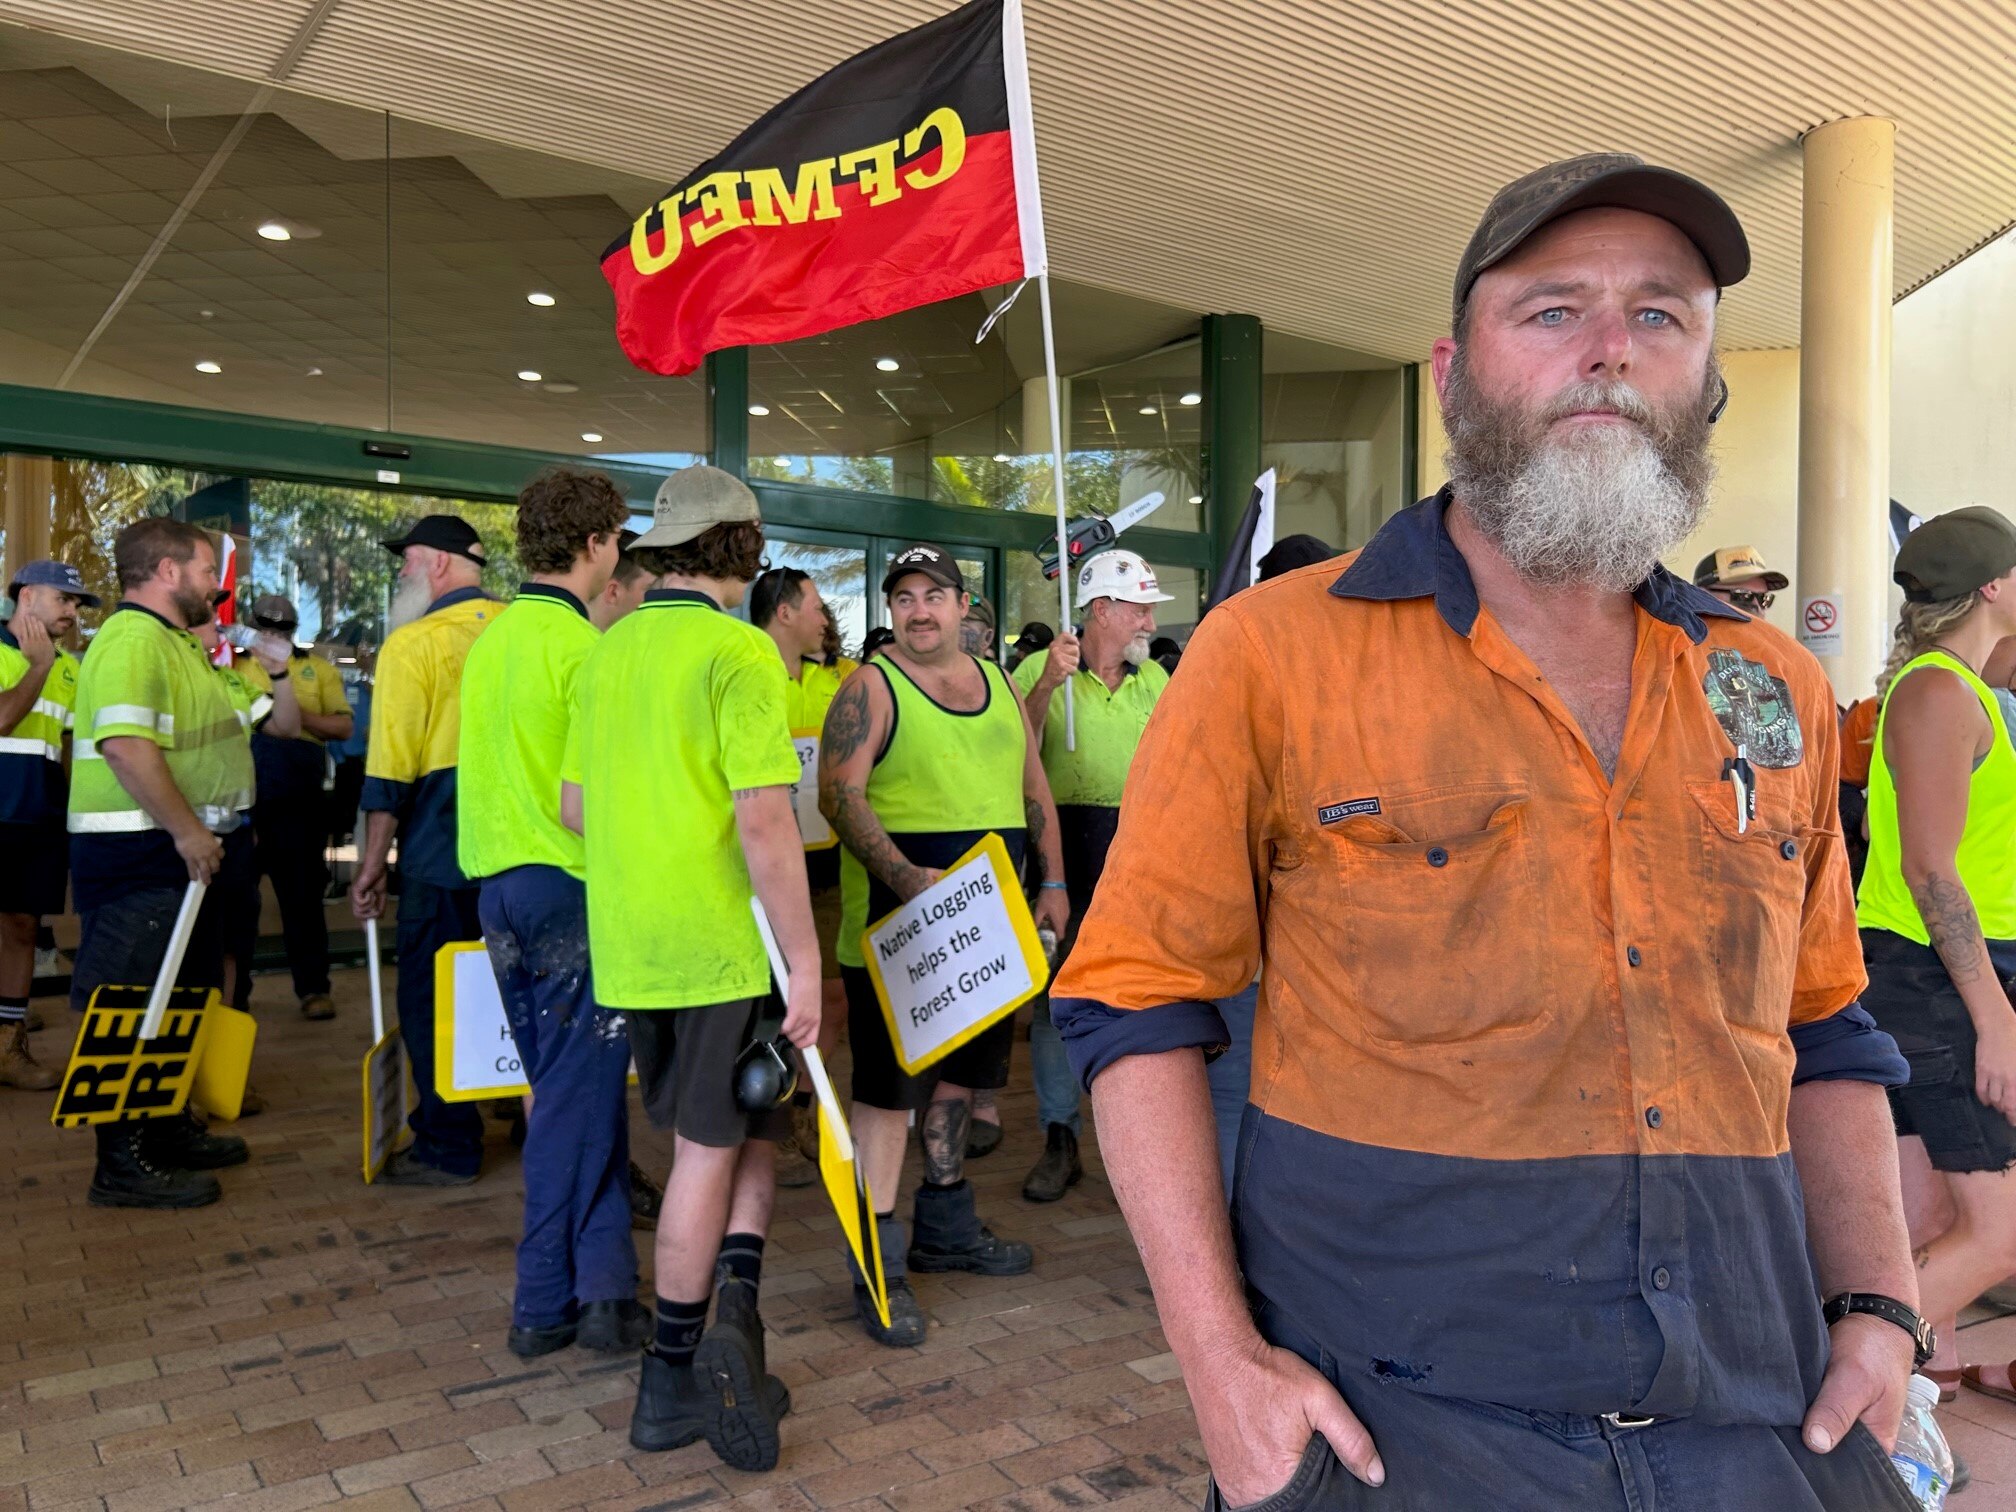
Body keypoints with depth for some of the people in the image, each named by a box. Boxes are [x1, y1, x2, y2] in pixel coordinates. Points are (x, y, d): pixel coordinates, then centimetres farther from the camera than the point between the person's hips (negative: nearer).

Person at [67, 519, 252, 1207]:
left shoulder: (176, 641, 17)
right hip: (140, 853, -11)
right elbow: (125, 745, -28)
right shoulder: (132, 639, -16)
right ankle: (124, 1164, 5)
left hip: (186, 849, 11)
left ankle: (171, 1131, 31)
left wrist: (208, 830, 22)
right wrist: (186, 830, -26)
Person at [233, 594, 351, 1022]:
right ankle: (233, 987, 18)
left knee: (302, 894, 3)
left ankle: (313, 988, 9)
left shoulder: (319, 669, 12)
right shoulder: (235, 669, 13)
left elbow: (344, 727, 4)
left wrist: (302, 717, -12)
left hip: (300, 799, -1)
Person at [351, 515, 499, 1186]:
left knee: (430, 997, 6)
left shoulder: (413, 645, -9)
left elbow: (390, 773, -11)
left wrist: (372, 866, -4)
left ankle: (448, 1148, 13)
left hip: (442, 854, -6)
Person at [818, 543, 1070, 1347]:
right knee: (888, 1082, -3)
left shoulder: (998, 683, 14)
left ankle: (945, 1226, 33)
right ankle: (879, 1267, 5)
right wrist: (905, 877, -28)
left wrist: (1053, 881, 10)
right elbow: (839, 794, -16)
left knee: (960, 1072, 17)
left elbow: (1033, 788, 18)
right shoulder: (871, 688, -6)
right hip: (897, 918, -6)